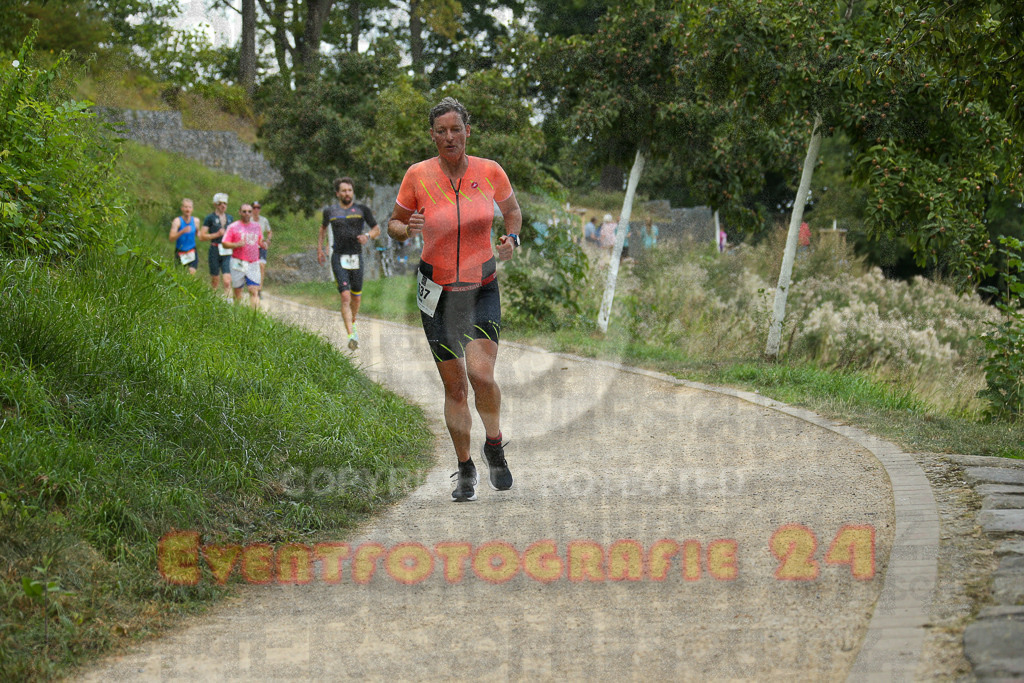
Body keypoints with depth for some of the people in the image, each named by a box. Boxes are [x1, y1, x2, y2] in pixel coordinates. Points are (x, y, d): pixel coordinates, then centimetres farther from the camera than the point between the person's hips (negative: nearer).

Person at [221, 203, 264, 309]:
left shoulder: (256, 226, 14)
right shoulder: (233, 227, 1)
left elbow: (260, 241, 25)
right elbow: (224, 244, -3)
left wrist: (263, 244, 1)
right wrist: (236, 245, -20)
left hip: (253, 263, 2)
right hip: (238, 263, -2)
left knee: (254, 291, -9)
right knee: (237, 291, 4)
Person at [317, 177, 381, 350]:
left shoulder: (362, 210, 4)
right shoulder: (330, 211, 6)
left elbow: (377, 230, 7)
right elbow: (323, 227, 27)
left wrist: (368, 236, -13)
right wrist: (319, 247, 23)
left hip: (356, 258, 2)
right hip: (339, 258, -2)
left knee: (356, 297, 10)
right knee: (345, 296, -15)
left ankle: (352, 323, 41)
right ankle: (352, 335, -24)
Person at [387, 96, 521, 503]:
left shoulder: (490, 172, -5)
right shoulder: (418, 176, -7)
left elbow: (512, 211, 14)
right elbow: (393, 224, 5)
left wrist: (511, 238, -6)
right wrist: (407, 230, -18)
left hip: (482, 289, 0)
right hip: (437, 293, 1)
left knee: (481, 374, -19)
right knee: (454, 388, 3)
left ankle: (494, 444, 9)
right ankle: (466, 471, 19)